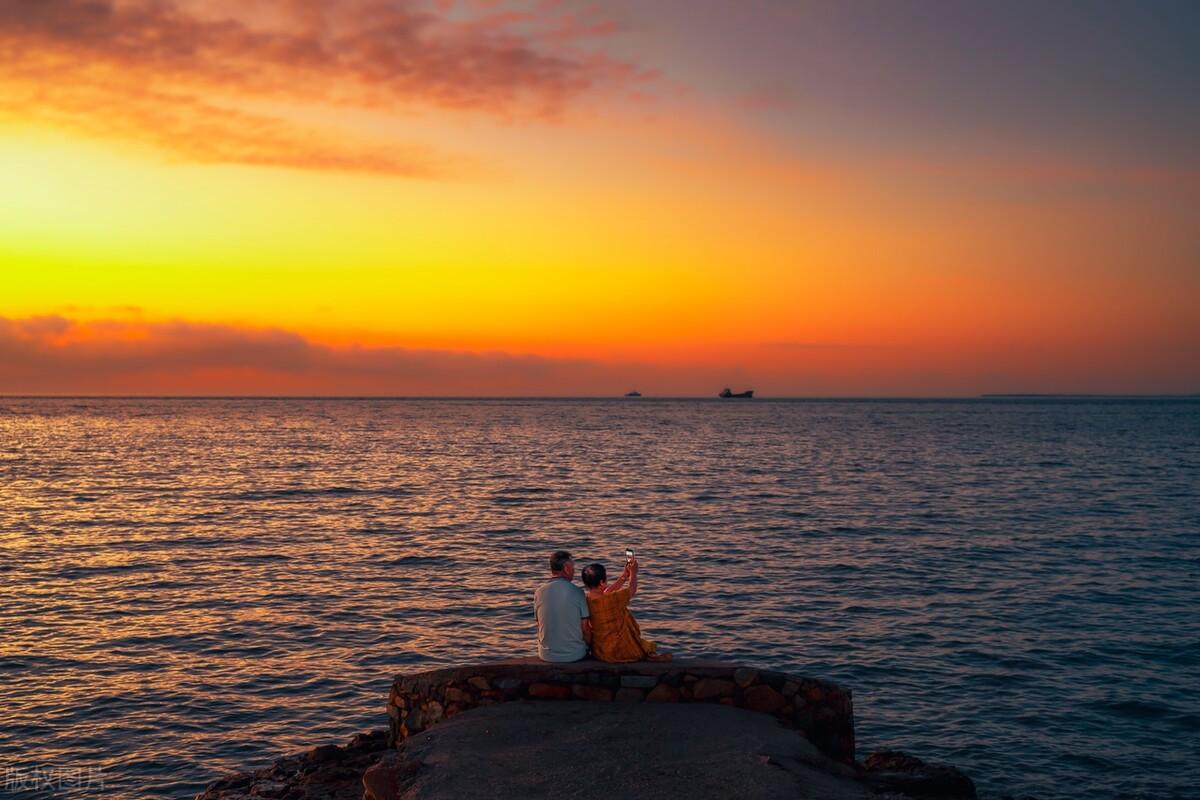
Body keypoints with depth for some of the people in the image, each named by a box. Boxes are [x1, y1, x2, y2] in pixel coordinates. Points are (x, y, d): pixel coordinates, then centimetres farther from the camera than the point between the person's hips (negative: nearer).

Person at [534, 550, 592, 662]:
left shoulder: (539, 593, -4)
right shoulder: (577, 592, -13)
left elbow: (540, 624, 6)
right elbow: (585, 629, -9)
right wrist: (589, 645, 10)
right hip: (575, 655, -3)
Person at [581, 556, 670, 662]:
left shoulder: (587, 600, -7)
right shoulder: (612, 600, -28)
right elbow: (632, 590, -9)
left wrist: (625, 575, 16)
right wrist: (633, 573, 9)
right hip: (616, 653, -8)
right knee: (650, 647, 18)